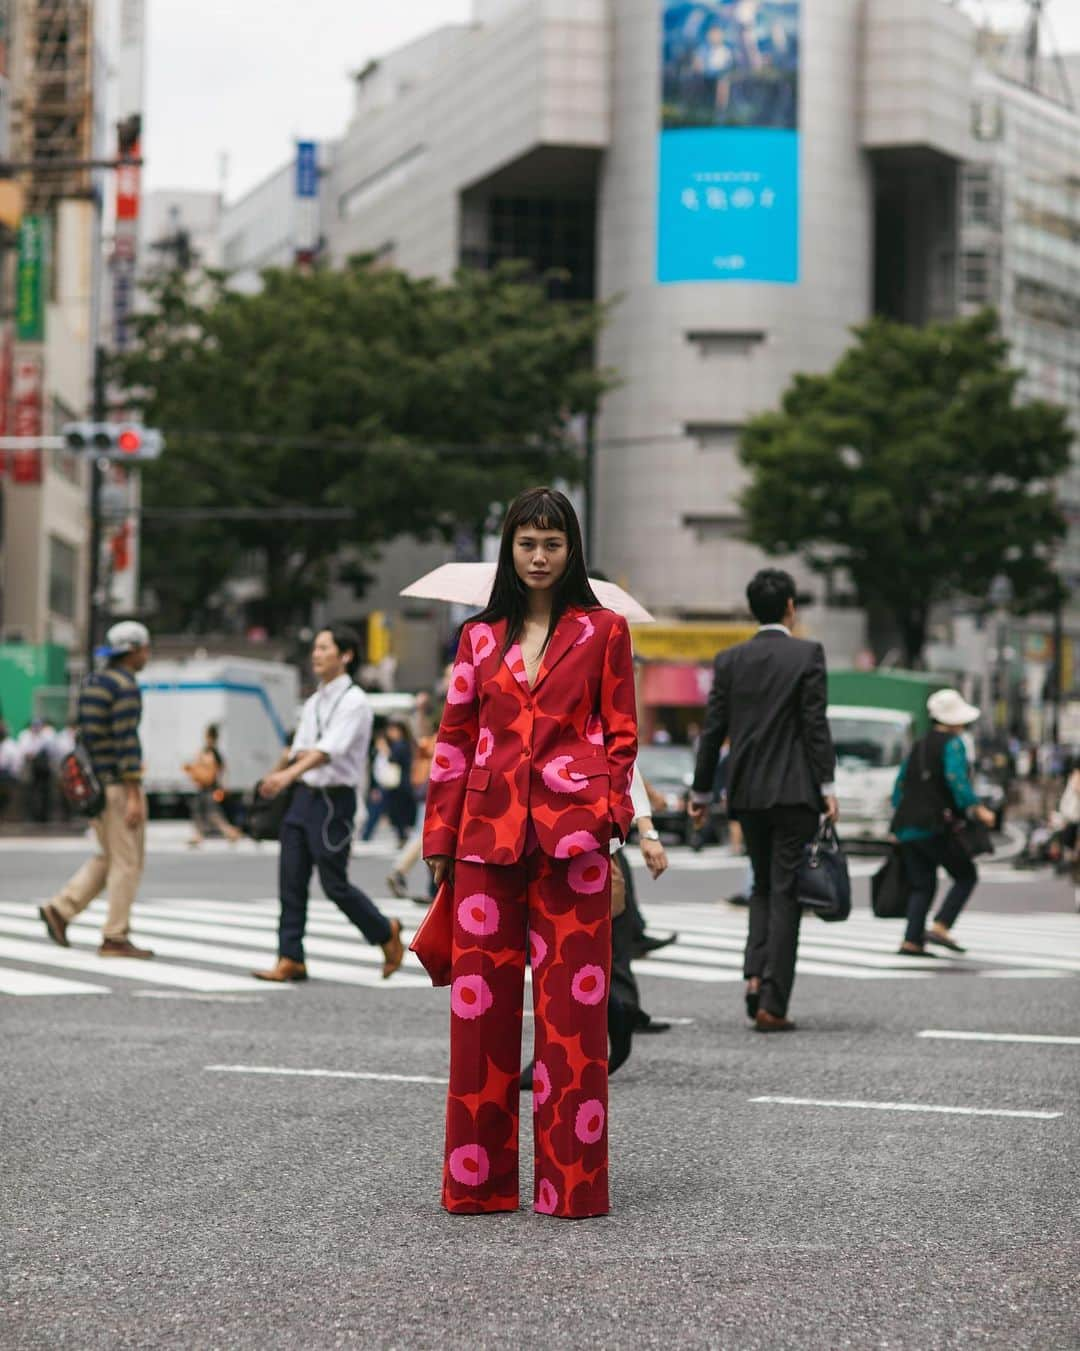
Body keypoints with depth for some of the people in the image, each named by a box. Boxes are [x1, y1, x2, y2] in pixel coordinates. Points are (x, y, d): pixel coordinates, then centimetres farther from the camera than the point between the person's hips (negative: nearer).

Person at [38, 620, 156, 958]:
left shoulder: (92, 683, 14)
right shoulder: (126, 686, -15)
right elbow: (126, 741, -21)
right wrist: (134, 797, -22)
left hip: (95, 784, 9)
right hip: (119, 783, -9)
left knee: (109, 858, 17)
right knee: (127, 861, -1)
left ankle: (60, 909, 6)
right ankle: (115, 938, 1)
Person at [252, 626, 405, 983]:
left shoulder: (354, 702, -12)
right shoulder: (313, 703, 12)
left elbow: (330, 749, -26)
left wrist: (289, 774, -37)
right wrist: (275, 774, 29)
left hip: (333, 799, -7)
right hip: (303, 795, 7)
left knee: (335, 884, -2)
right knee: (291, 881, 1)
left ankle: (386, 932, 20)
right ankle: (290, 960, 4)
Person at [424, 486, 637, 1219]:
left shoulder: (603, 630, 7)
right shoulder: (480, 638, 14)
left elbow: (622, 734, 7)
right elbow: (455, 739, 14)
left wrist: (606, 813, -7)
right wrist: (440, 836, 9)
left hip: (570, 831, -2)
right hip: (488, 830, 3)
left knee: (570, 1003, -3)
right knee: (480, 999, 1)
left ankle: (572, 1181, 3)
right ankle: (479, 1178, 8)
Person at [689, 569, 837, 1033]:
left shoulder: (730, 660, 5)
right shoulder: (807, 654, -5)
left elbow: (713, 730, 6)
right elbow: (816, 725, -10)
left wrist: (701, 792, 13)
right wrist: (827, 787, -8)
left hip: (747, 792, 4)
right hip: (793, 791, -4)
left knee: (763, 887, 18)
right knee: (785, 893, -1)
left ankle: (755, 974, -1)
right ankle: (772, 1002, -4)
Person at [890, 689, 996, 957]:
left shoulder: (919, 746, 20)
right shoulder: (952, 744, -4)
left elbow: (900, 786, 23)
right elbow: (957, 780, -20)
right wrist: (976, 809, -21)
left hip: (906, 827, 7)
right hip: (934, 826, -7)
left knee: (922, 885, 9)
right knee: (966, 875, 3)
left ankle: (911, 942, -3)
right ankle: (940, 927, -11)